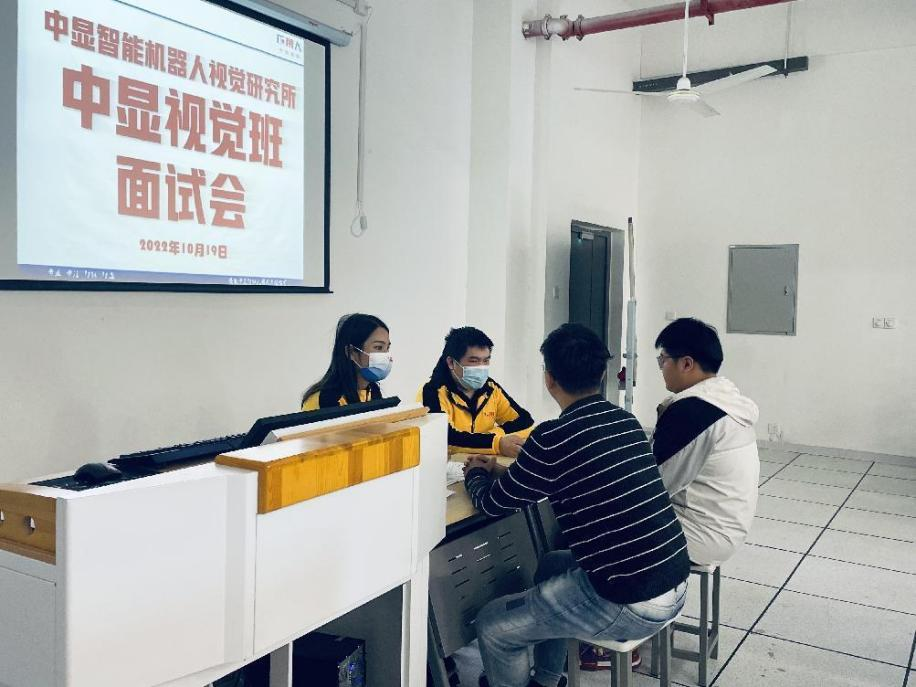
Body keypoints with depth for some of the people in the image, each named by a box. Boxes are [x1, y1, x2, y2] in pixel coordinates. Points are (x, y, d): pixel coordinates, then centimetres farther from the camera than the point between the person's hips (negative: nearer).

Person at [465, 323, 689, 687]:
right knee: (551, 565, 30)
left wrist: (476, 474, 20)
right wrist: (503, 471, 25)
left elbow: (494, 503, -2)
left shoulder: (552, 438, -17)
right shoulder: (625, 420, 5)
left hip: (630, 605, -8)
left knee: (492, 626, 7)